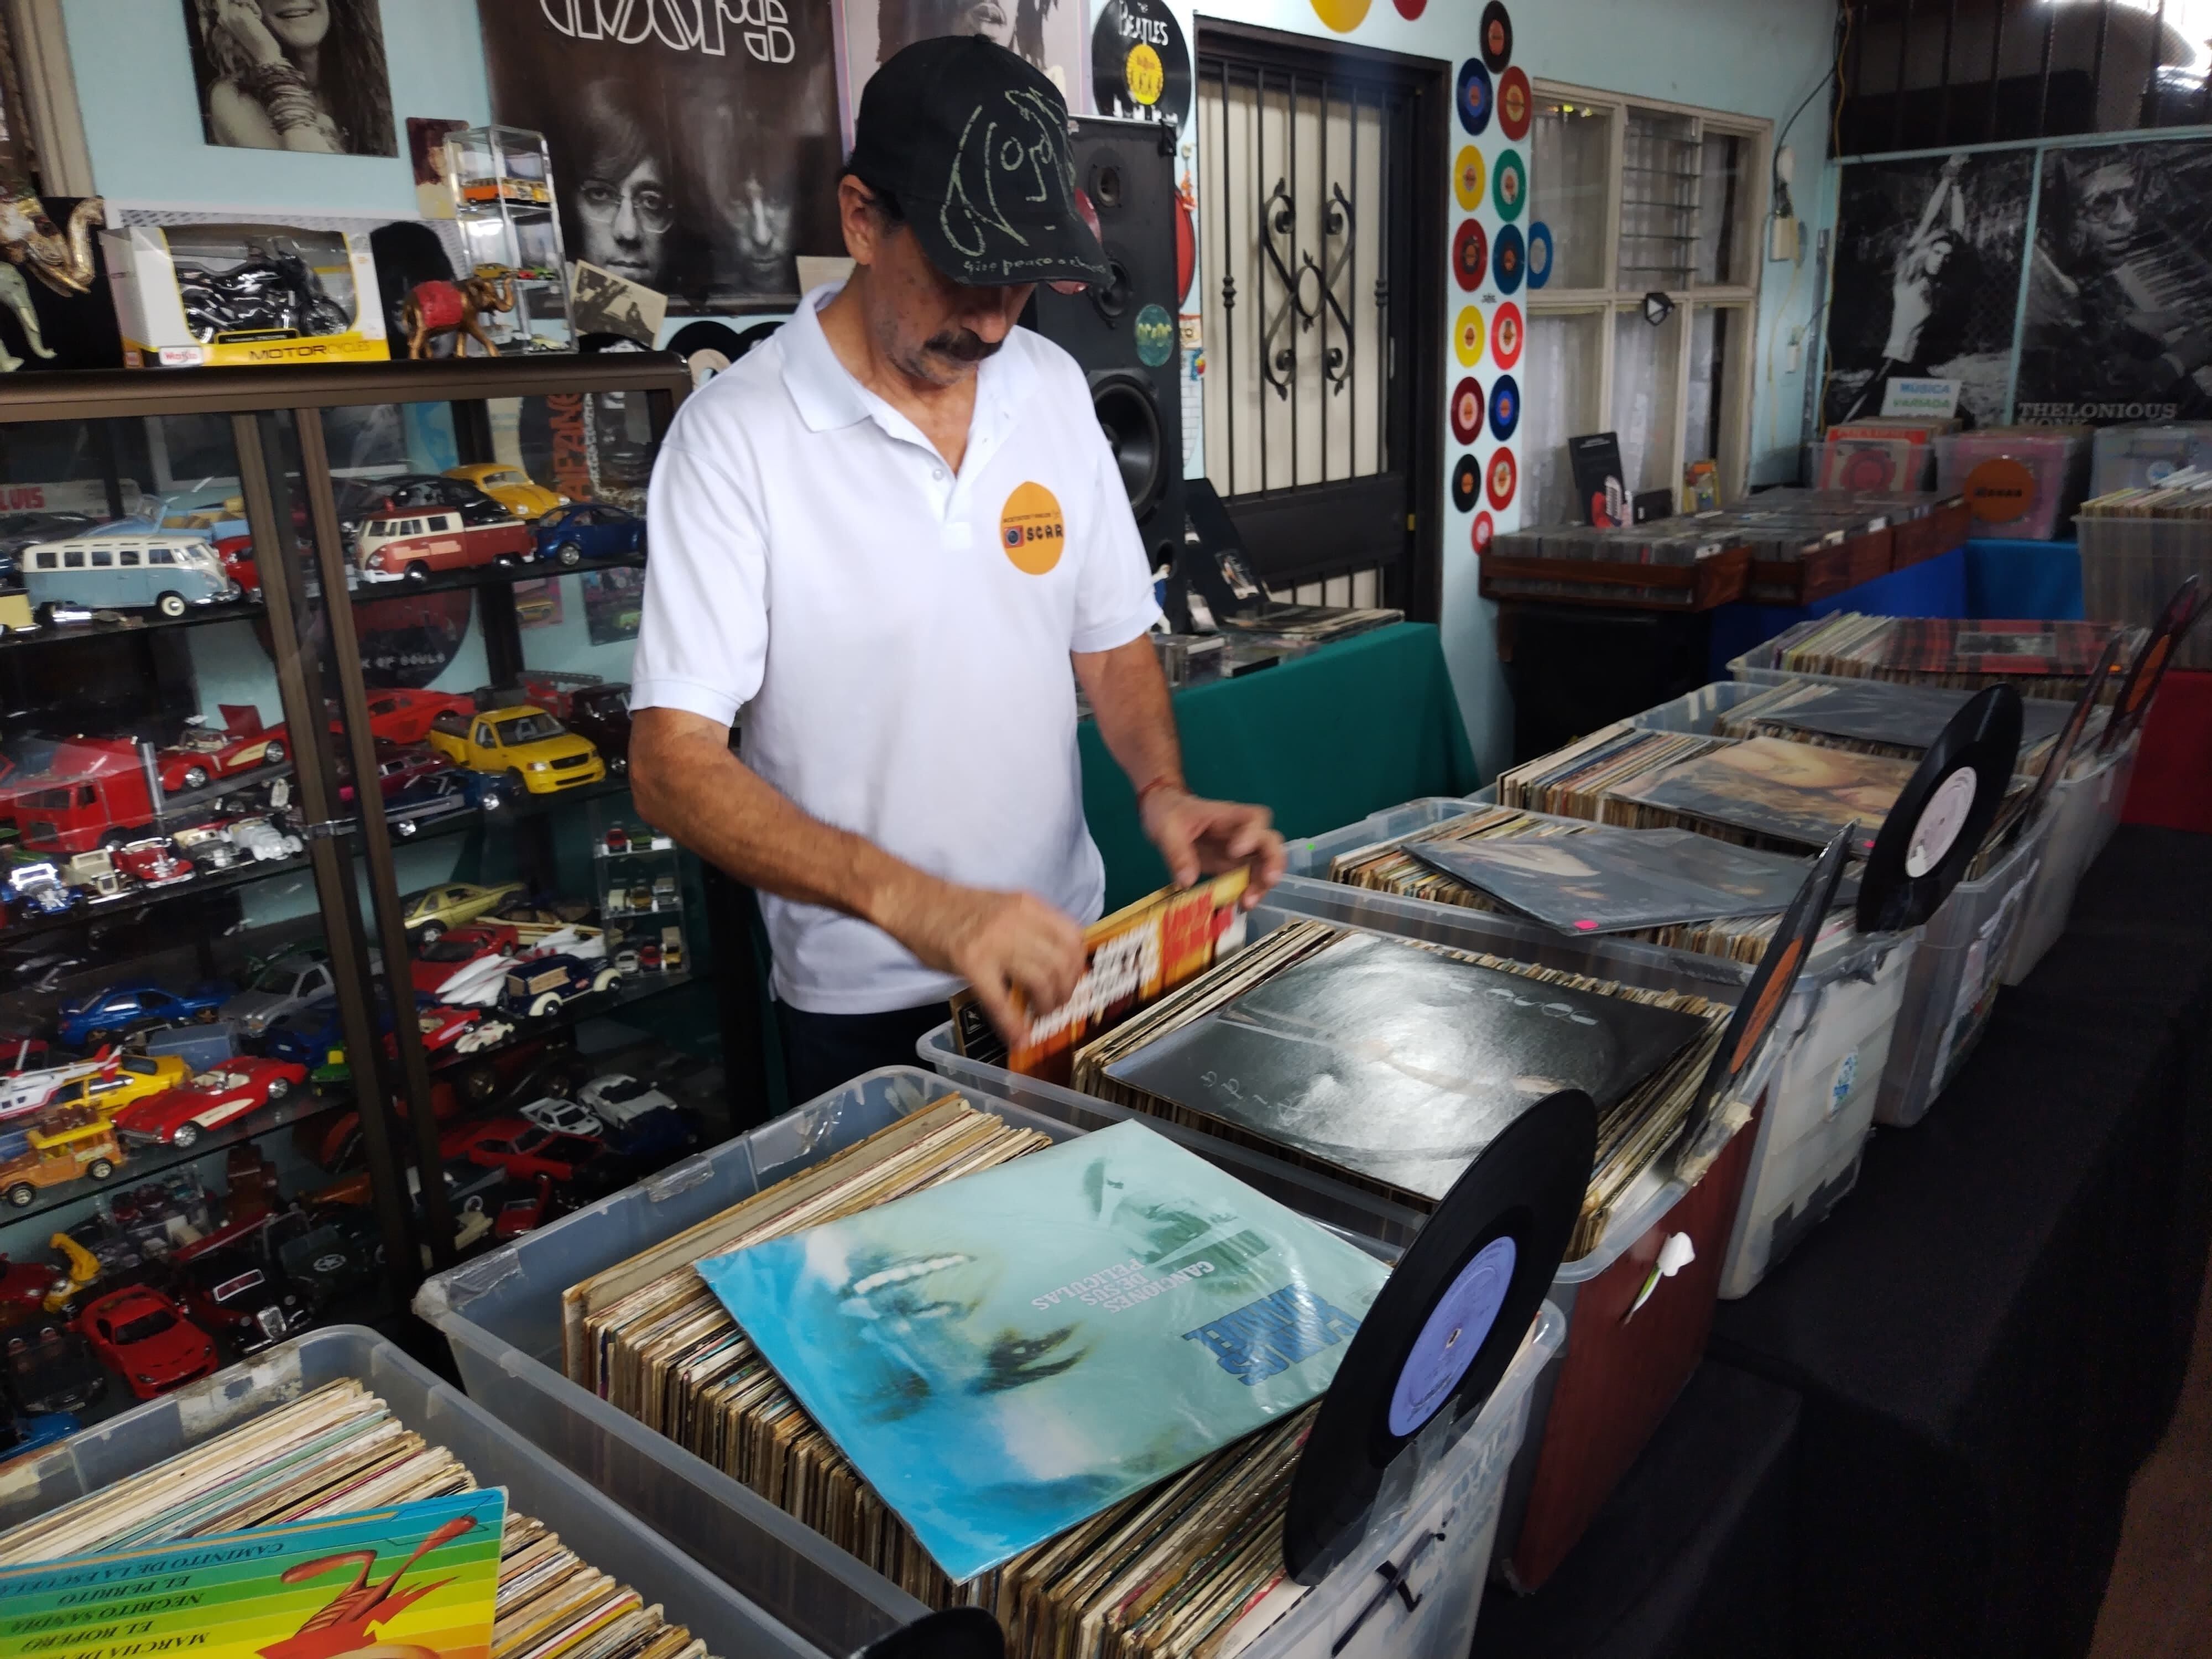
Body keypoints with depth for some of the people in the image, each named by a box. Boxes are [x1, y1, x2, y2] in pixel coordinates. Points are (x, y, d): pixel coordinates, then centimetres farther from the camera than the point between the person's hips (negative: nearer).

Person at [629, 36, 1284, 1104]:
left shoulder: (1054, 390, -1)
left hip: (1059, 956, 5)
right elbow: (672, 762, -22)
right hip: (862, 1008, -4)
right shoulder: (738, 434, -17)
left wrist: (1161, 788, -12)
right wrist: (916, 905, -35)